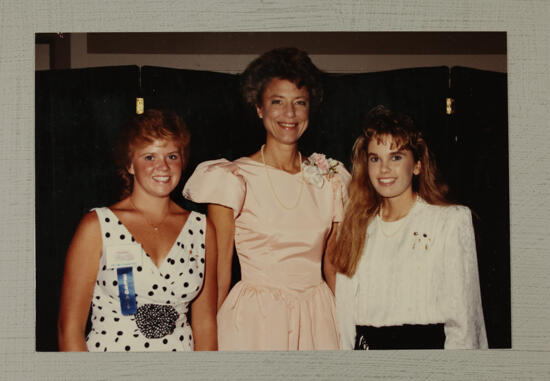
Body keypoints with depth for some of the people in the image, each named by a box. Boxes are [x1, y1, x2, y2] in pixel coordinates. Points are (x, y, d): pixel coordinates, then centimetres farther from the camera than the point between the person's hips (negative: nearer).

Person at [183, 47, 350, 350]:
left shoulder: (330, 179, 5)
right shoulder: (233, 178, -7)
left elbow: (334, 267, 10)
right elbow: (219, 275, -5)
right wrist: (208, 340, -7)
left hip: (318, 319, 4)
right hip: (254, 322, -3)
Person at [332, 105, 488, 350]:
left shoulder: (452, 221, 3)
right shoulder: (357, 226, 15)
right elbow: (345, 310, 14)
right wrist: (346, 348, 5)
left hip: (427, 342, -3)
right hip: (366, 343, 3)